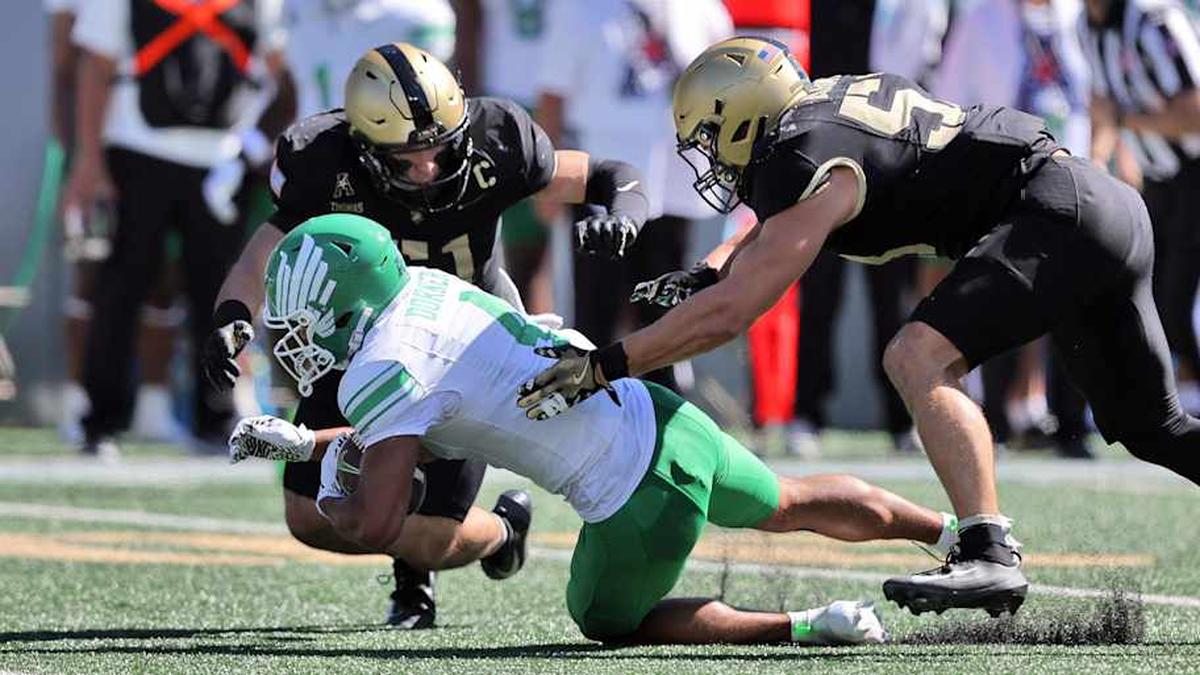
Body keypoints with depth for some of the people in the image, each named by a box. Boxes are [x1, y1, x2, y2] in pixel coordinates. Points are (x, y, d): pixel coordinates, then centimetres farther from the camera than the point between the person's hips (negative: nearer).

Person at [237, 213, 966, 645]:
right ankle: (957, 533, 43)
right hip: (664, 416, 8)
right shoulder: (420, 286, 7)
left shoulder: (381, 370, -17)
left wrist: (332, 501, 3)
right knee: (790, 506, 32)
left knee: (610, 621, 18)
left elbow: (378, 524, -18)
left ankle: (808, 628, 5)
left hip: (643, 493, -8)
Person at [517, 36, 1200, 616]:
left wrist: (606, 365, -16)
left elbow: (729, 312, -18)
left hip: (1055, 216, -10)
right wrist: (707, 273, 13)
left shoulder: (808, 169, -15)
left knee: (920, 359, -20)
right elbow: (778, 226, 30)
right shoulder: (829, 99, 12)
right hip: (1112, 206, 10)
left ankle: (990, 555, -28)